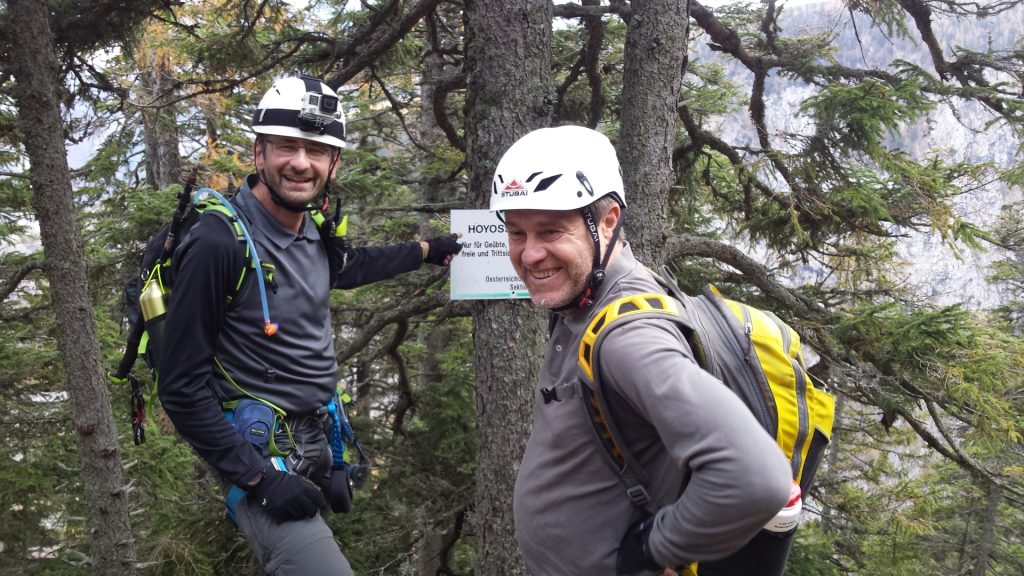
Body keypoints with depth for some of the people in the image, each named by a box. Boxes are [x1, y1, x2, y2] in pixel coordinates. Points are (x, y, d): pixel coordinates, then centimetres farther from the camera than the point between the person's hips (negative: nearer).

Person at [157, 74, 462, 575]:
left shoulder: (313, 230, 2)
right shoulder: (218, 243, -21)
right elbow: (182, 386, -19)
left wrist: (427, 250, 33)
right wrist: (258, 478, -21)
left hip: (316, 441, 8)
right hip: (261, 456, -8)